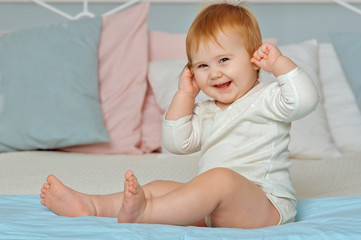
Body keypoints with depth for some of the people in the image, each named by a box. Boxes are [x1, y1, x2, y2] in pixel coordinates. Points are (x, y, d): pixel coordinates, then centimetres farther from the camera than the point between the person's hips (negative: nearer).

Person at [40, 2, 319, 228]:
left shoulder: (265, 99, -3)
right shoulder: (206, 111, 21)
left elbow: (304, 100, -19)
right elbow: (178, 143, 15)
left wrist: (279, 63, -16)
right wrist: (185, 94, 12)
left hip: (266, 207, -8)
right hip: (216, 208, 8)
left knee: (220, 178, -36)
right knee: (160, 187, 2)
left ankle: (145, 212, -50)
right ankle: (91, 205, -7)